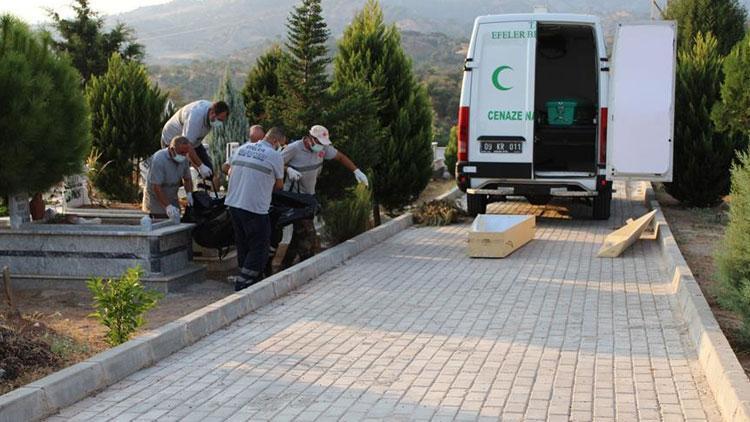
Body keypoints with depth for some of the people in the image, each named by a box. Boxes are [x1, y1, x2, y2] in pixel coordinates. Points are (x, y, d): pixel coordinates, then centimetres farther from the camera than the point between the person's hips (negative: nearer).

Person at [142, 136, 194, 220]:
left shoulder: (184, 159, -2)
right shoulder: (158, 159, -23)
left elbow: (187, 179, 12)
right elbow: (156, 187, -25)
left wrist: (189, 193, -9)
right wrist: (167, 206, -30)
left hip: (172, 201, 7)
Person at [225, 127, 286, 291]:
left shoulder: (242, 148, 11)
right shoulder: (275, 156, -7)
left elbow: (230, 172, 20)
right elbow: (279, 184, 5)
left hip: (233, 203, 7)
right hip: (255, 208, -7)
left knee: (243, 244, 18)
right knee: (259, 247, 3)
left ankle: (248, 278, 28)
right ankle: (243, 283, 0)